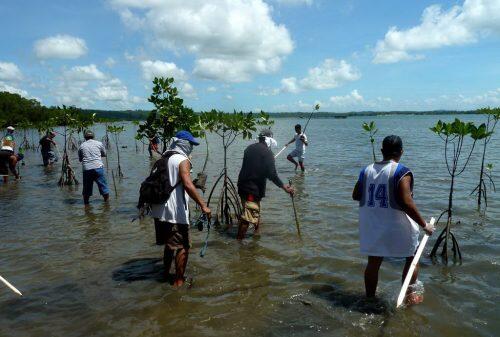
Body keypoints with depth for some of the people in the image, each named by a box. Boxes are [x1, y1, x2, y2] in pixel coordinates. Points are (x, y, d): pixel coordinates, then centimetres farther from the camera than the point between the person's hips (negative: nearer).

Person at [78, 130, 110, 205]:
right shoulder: (99, 143, 8)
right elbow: (104, 154, 21)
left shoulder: (82, 146, 11)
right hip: (98, 167, -1)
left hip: (86, 169, 2)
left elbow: (80, 159, 18)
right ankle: (107, 201, 10)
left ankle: (86, 203, 21)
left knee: (87, 188, 12)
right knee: (103, 185, 6)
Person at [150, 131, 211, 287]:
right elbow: (188, 185, -25)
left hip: (160, 210, 9)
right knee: (183, 246, 2)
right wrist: (203, 205, -25)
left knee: (169, 243, 22)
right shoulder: (182, 160, -12)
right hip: (176, 212, -9)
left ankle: (166, 273, 34)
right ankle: (179, 281, 9)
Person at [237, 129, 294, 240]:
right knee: (247, 216, -5)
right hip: (254, 188, -9)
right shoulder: (267, 152, -12)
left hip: (243, 185, 9)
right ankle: (239, 240, -3)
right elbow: (271, 174, -18)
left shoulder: (249, 148, 12)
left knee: (255, 211, 24)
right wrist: (284, 187, -10)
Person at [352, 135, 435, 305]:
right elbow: (406, 203, -22)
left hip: (371, 226, 5)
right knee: (412, 258, 18)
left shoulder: (367, 170, 2)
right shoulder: (402, 172, -14)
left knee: (373, 262, 16)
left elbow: (356, 196, 9)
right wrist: (424, 225, -13)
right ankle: (409, 297, 25)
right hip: (397, 227, -4)